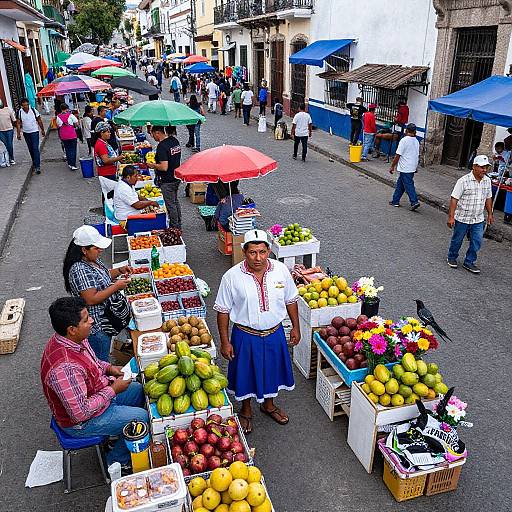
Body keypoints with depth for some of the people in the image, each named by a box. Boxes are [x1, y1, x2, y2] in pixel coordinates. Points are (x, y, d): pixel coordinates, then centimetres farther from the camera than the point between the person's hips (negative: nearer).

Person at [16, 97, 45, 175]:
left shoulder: (33, 110, -9)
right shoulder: (19, 112, -5)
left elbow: (39, 121, 1)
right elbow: (18, 123, 0)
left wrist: (42, 130, 5)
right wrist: (18, 133, -4)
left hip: (34, 132, -3)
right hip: (26, 133, 3)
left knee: (35, 148, -11)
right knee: (30, 149, 13)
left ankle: (37, 166, -12)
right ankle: (34, 162, 31)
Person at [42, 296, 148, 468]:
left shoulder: (74, 339, -11)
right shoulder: (65, 367, -39)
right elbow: (80, 413, -33)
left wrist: (107, 368, -3)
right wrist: (112, 389, -23)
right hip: (81, 422, -9)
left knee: (138, 390, 16)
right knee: (142, 417, -8)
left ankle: (119, 437, 32)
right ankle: (117, 459, 16)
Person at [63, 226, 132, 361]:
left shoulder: (93, 260, 2)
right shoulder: (79, 271, -26)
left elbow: (101, 277, 20)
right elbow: (91, 299, -28)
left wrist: (119, 271, 3)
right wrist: (116, 286, -24)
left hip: (105, 321, 9)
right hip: (96, 326, -9)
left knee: (103, 360, 23)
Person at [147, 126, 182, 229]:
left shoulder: (162, 146, -23)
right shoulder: (175, 140, 4)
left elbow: (164, 167, -28)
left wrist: (153, 165, -11)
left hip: (167, 180, -9)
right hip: (177, 177, 9)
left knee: (170, 204, 3)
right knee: (175, 201, 21)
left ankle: (174, 228, 14)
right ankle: (178, 225, 32)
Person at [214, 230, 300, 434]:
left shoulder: (281, 270, -11)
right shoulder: (232, 277, -18)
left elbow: (290, 300, 3)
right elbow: (223, 310, -10)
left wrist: (296, 327, 7)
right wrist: (225, 342, -9)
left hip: (274, 333, 3)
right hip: (246, 336, -2)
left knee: (272, 370, 22)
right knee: (246, 373, 16)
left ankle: (268, 404, 50)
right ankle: (246, 410, 43)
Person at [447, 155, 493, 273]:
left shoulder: (487, 181, 3)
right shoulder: (464, 181, -16)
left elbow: (488, 198, 15)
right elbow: (454, 199, -16)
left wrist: (490, 214, 18)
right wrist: (451, 217, -18)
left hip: (478, 220, 5)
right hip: (462, 218, -5)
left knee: (477, 242, 3)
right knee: (457, 240, 11)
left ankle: (469, 262, 19)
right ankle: (452, 258, 34)